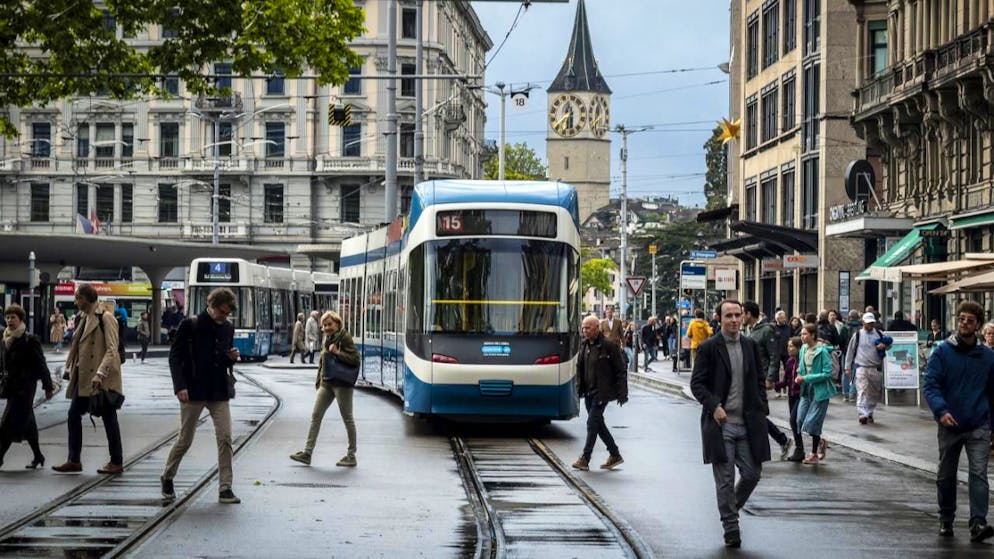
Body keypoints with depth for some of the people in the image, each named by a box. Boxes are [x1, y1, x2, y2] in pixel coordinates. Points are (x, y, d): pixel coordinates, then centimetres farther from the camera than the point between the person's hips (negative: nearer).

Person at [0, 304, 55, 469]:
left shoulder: (30, 340, -9)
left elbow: (41, 365, -8)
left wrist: (48, 386, -8)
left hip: (24, 387, -7)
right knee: (27, 423, 13)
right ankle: (38, 457, 22)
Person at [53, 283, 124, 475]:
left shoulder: (105, 318, -12)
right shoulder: (81, 318, 13)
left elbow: (112, 350, -18)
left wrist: (100, 374, -26)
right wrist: (71, 369, 14)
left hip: (102, 379, -8)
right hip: (84, 378, 8)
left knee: (109, 419, 0)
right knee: (74, 414, 6)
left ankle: (116, 462, 9)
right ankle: (74, 461, 13)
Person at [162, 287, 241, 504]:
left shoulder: (228, 328, 8)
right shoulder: (190, 325, -7)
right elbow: (175, 357, -6)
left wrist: (232, 358, -4)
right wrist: (180, 386, -15)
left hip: (219, 392, 4)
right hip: (194, 392, -4)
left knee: (225, 438, -6)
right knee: (185, 440, 5)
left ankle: (225, 488, -2)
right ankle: (167, 478, 28)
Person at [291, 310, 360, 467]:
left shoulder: (345, 338, -9)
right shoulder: (327, 340, 15)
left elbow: (355, 359, -17)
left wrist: (337, 353, -23)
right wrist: (318, 381, 17)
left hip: (342, 384, -8)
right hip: (326, 383, 8)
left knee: (347, 418, 2)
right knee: (316, 415, 3)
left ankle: (351, 456, 9)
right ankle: (307, 452, 5)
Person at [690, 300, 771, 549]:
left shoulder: (751, 346, 9)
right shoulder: (708, 348, -4)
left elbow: (760, 381, 15)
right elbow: (696, 383, -4)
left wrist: (761, 410, 5)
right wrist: (714, 406, -17)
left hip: (748, 423, 4)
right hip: (720, 423, -4)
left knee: (752, 474, 5)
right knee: (725, 480, 0)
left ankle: (732, 507, 31)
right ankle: (730, 527, 10)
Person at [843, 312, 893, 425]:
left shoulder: (879, 334, 9)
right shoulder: (857, 335, 4)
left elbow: (889, 343, 16)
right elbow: (850, 351, 9)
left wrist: (884, 346, -8)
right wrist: (847, 366, 7)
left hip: (876, 369, 4)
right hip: (861, 368, -4)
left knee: (874, 393, 11)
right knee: (862, 391, -17)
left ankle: (869, 413, 27)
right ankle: (862, 414, -27)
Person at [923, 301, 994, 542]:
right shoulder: (942, 352, -2)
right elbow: (930, 385, -8)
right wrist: (941, 410, -25)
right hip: (949, 425, 0)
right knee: (946, 476, 12)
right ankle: (946, 520, 27)